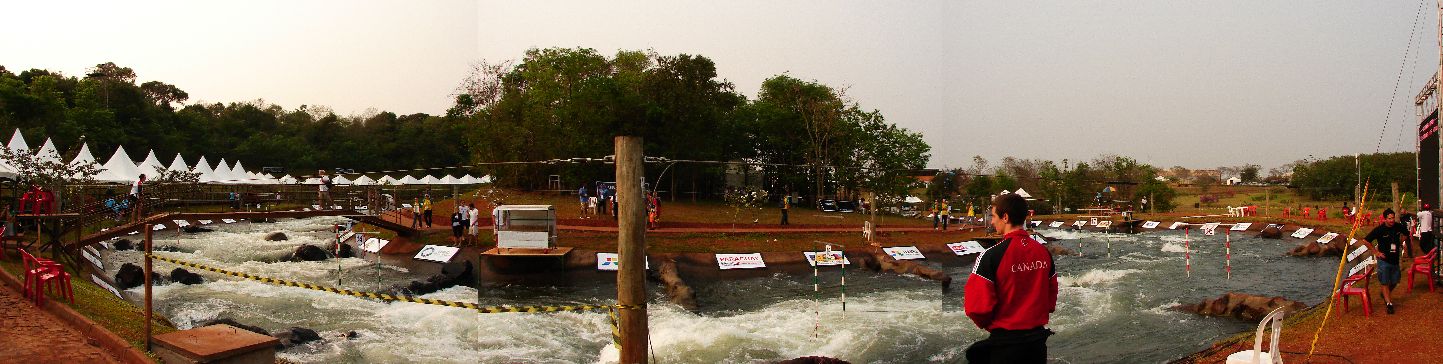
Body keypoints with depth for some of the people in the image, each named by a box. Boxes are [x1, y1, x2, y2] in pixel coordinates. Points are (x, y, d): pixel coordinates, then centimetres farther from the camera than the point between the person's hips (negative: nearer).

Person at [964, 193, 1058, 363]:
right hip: (1038, 341, 5)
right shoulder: (1044, 252, 1)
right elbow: (1052, 297, 10)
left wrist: (987, 324, 3)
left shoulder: (991, 256, -17)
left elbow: (977, 306, -17)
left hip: (1005, 343, -5)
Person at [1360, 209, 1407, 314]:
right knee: (1385, 283, -1)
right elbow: (1365, 241, -13)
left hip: (1395, 260, 5)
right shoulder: (1379, 229, -16)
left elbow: (1405, 233, 22)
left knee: (1394, 282, 15)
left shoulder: (1398, 226, -3)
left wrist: (1400, 243, 11)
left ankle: (1385, 295, 41)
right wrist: (1376, 252, -11)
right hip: (1384, 260, -5)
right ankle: (1389, 303, 6)